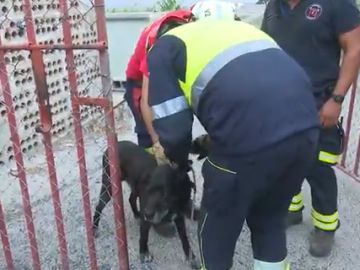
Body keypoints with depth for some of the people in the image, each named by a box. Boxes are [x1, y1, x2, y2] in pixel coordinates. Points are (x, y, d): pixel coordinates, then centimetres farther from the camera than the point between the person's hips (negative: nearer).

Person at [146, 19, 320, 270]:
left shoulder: (163, 49, 14)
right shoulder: (230, 26, 32)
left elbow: (173, 127, 4)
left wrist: (176, 156, 27)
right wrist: (210, 143, 39)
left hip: (251, 139, -7)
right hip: (306, 126, 7)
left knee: (218, 228, 21)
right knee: (270, 220, 29)